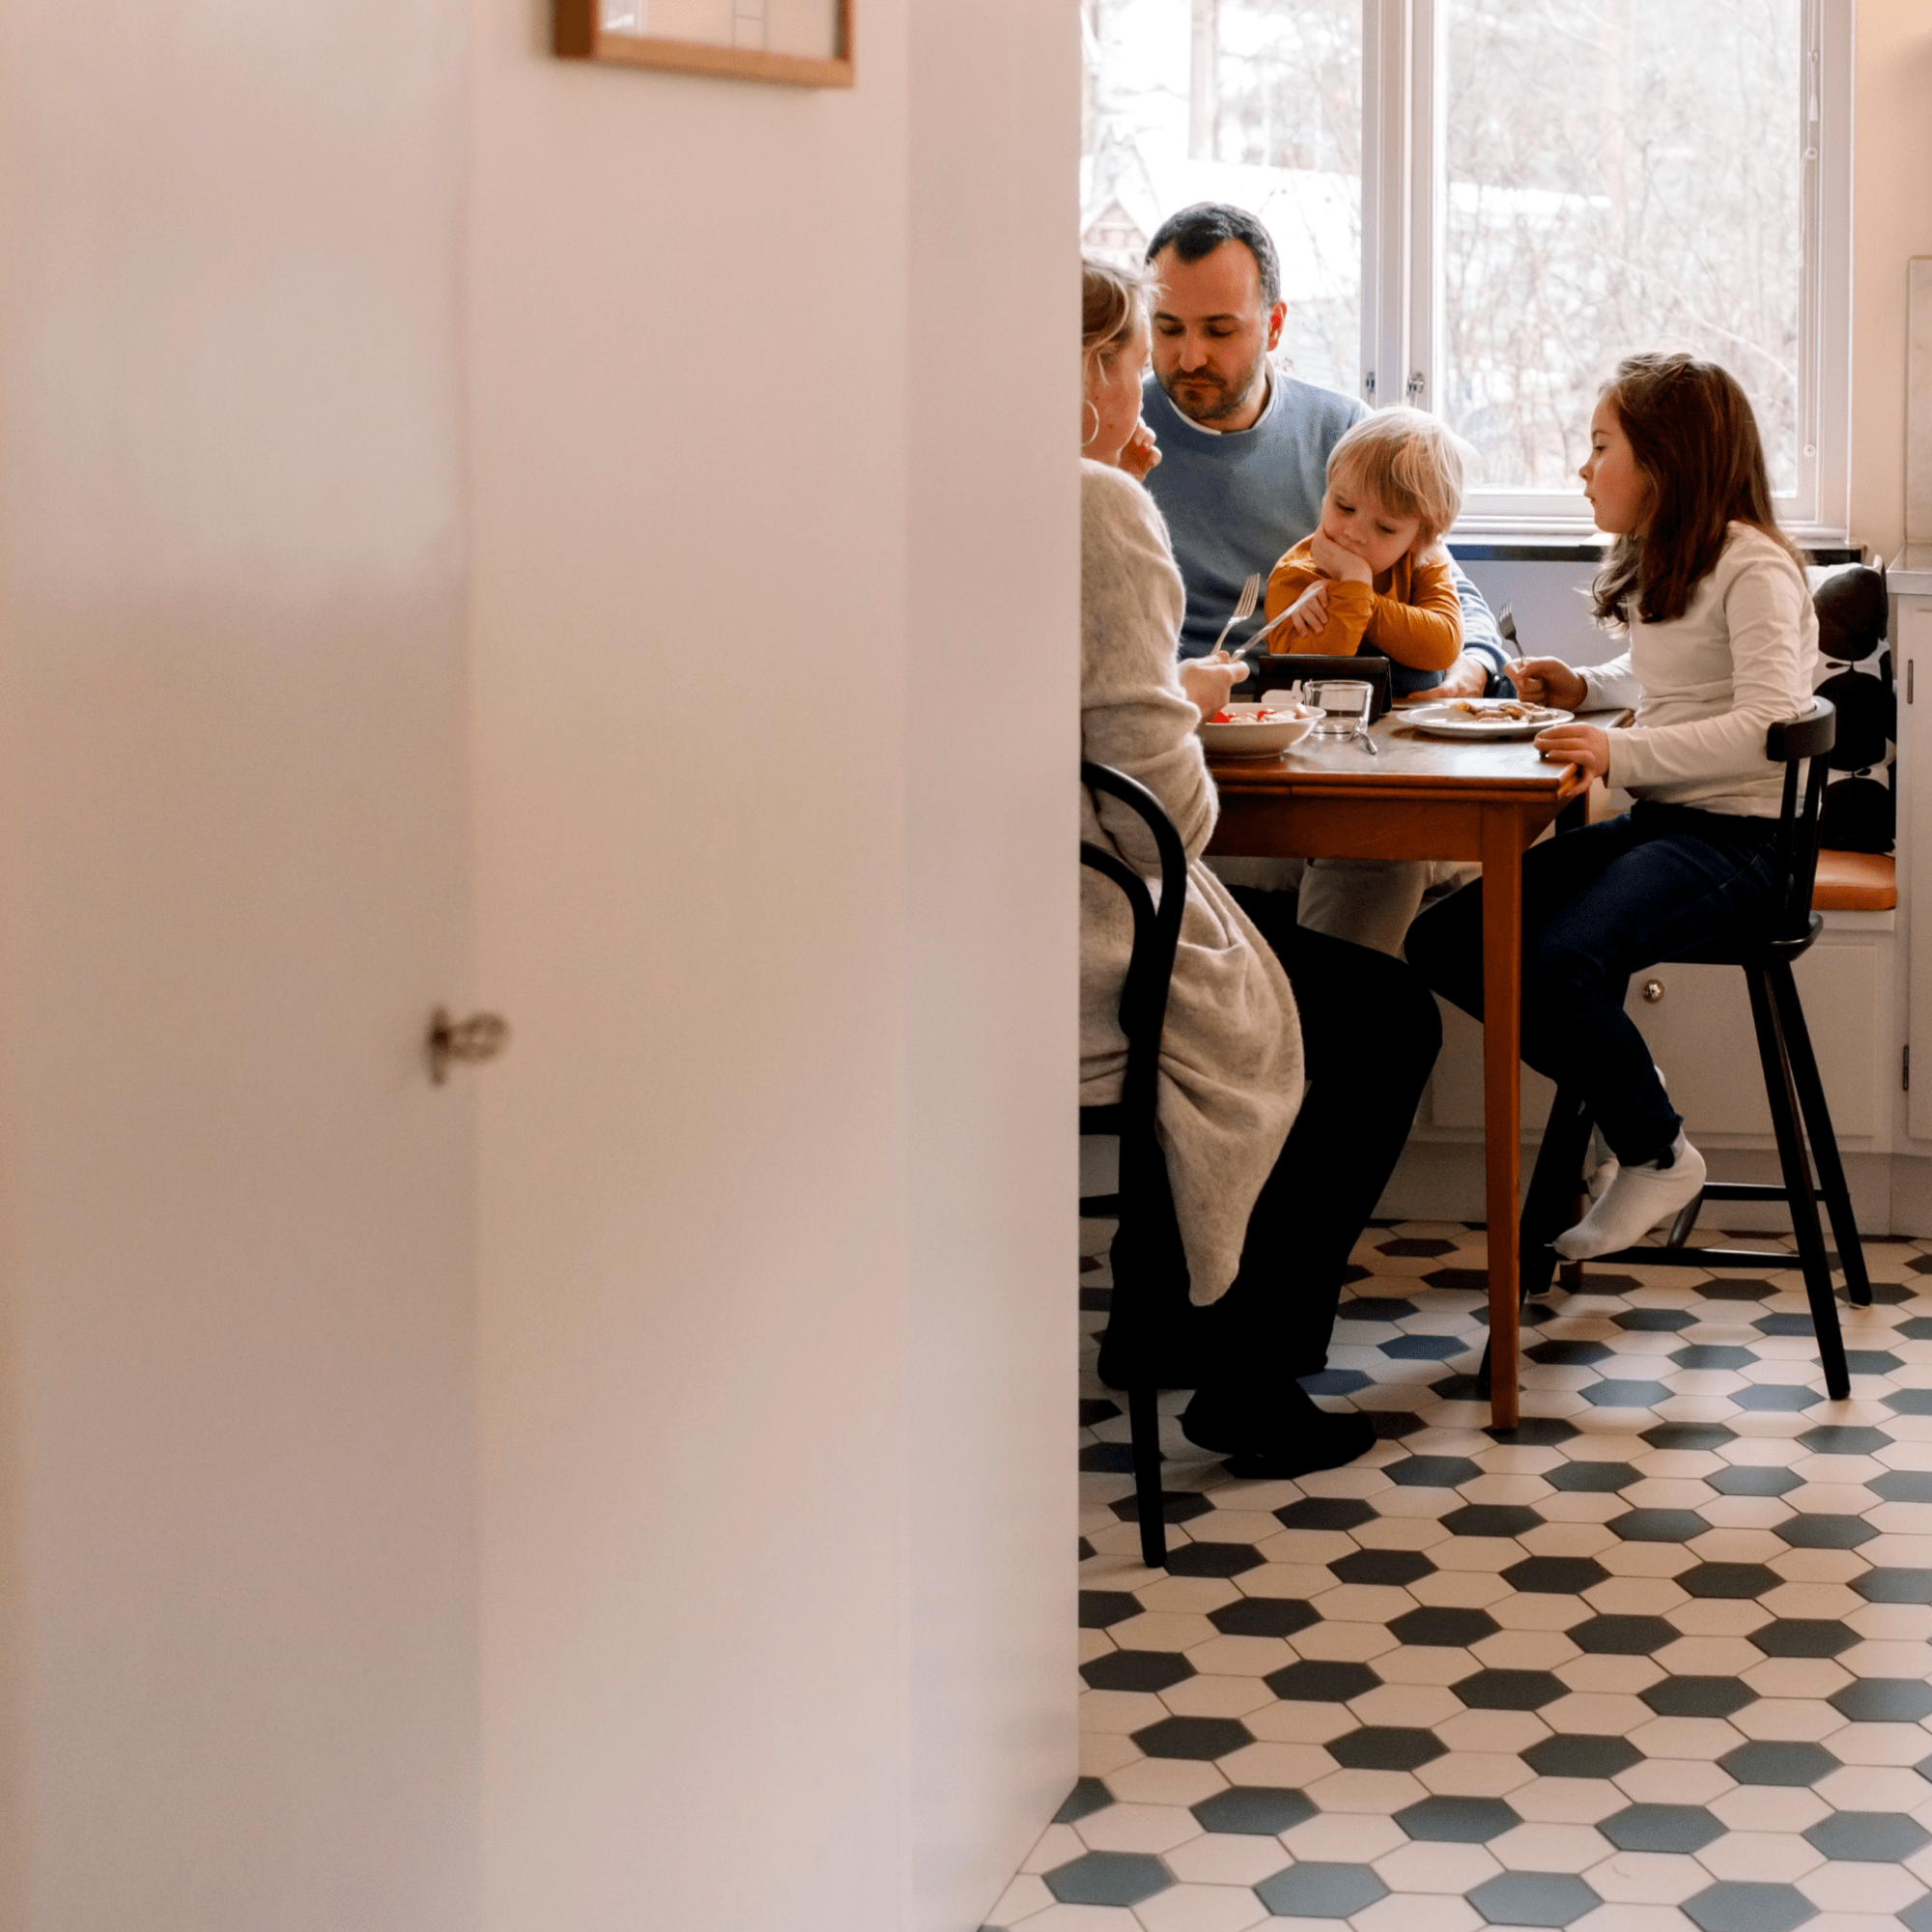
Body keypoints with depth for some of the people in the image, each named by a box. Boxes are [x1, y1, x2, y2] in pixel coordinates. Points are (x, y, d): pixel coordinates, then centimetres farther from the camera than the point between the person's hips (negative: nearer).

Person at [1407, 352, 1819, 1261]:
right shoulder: (1660, 567, 16)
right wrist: (1587, 689, 14)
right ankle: (1624, 1080, 7)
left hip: (1733, 837, -9)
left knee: (1559, 964, -33)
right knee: (1442, 941, -5)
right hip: (1652, 824, 9)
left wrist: (1622, 754, -32)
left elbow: (1772, 723, -26)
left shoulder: (1751, 567, -13)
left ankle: (1658, 1154, -8)